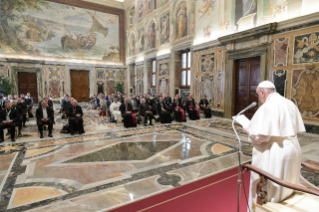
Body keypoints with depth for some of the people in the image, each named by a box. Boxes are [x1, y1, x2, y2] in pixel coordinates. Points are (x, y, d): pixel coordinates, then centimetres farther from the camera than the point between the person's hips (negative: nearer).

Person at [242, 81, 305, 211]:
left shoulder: (267, 107, -20)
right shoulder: (291, 104, 5)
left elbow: (259, 136, -24)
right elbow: (297, 129, 12)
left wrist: (248, 131, -6)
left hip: (274, 153, -8)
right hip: (292, 149, 8)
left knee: (268, 188, 9)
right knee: (286, 183, 26)